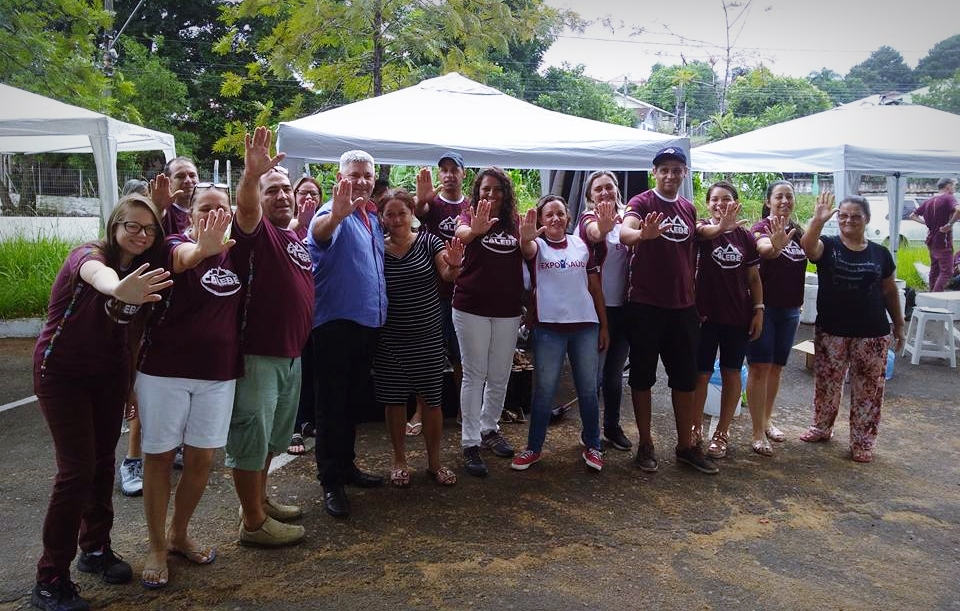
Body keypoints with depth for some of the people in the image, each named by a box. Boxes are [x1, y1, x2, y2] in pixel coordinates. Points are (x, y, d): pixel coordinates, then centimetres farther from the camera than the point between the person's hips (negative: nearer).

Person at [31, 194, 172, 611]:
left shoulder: (142, 272, -1)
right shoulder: (90, 254, -21)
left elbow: (127, 331, 6)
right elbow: (98, 275, -48)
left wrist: (130, 383, 6)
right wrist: (118, 289, -71)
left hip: (107, 373, 6)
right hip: (61, 372, -6)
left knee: (103, 461, 13)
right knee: (77, 468, -10)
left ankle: (95, 548, 32)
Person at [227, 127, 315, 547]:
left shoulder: (294, 236, 14)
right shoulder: (258, 230, -11)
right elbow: (245, 207, -35)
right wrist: (251, 174, -52)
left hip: (290, 354, 9)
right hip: (257, 355, -9)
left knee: (272, 437, 22)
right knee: (250, 438, 3)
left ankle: (260, 501, 39)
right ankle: (253, 522, 14)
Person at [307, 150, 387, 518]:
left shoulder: (372, 217, 13)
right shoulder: (335, 214, -12)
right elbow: (320, 230, -39)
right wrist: (336, 214, -60)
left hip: (368, 322, 8)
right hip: (336, 322, -8)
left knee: (354, 402, 17)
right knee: (333, 405, -1)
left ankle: (346, 465, 31)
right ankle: (330, 481, 8)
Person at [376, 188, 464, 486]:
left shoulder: (428, 241, -4)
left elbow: (447, 275, -15)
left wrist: (454, 265, -38)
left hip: (428, 336, 0)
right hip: (389, 339, 1)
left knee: (430, 398, 7)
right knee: (394, 399, 9)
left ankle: (434, 461, 23)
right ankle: (399, 460, 27)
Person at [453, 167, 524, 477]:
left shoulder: (514, 222, 8)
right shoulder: (469, 217, -3)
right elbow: (462, 233, -26)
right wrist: (475, 230, -48)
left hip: (507, 310, 4)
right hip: (472, 308, -3)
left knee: (500, 376, 12)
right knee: (474, 375, 1)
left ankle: (489, 428, 32)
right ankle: (470, 443, 9)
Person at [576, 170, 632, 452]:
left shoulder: (626, 217, 8)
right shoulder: (588, 218, -8)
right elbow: (594, 233, -32)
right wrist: (603, 226, -55)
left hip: (623, 305, 5)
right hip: (597, 305, -4)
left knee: (615, 370, 15)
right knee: (594, 370, 4)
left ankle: (612, 426, 29)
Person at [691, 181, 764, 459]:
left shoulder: (745, 237, 5)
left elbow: (754, 278, 9)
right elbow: (705, 233, -25)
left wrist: (758, 310, 3)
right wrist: (722, 224, -42)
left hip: (738, 317, 3)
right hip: (705, 315, -3)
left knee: (732, 374, 9)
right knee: (701, 374, 3)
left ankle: (722, 433, 22)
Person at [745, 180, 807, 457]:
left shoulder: (797, 231, 11)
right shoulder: (761, 228, -9)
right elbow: (765, 248, -33)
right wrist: (775, 245, -53)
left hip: (789, 309, 6)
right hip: (763, 307, -6)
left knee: (776, 367, 14)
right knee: (759, 368, -6)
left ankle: (767, 420, 29)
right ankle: (758, 433, -3)